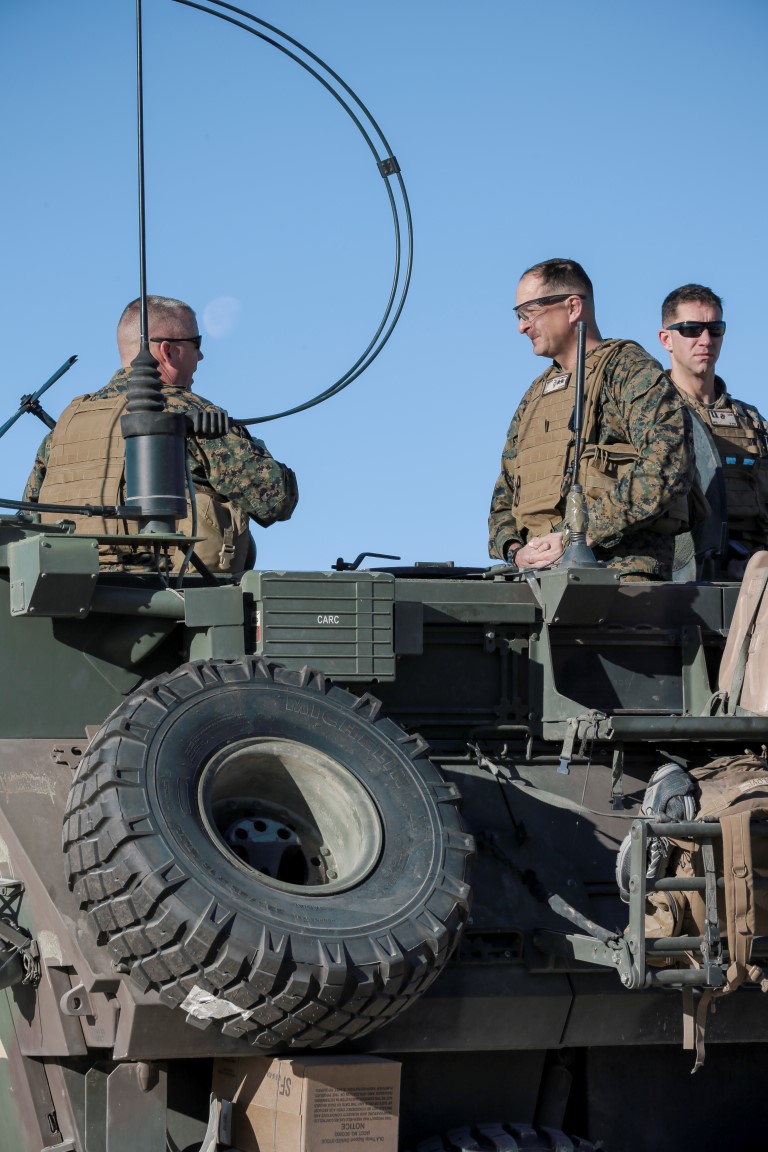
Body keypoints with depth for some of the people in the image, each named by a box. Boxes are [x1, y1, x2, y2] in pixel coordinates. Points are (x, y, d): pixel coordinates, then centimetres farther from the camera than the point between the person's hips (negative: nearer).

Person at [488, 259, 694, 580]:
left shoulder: (630, 370, 4)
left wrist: (580, 536, -13)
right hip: (539, 579, 6)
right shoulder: (534, 397, 27)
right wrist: (514, 550, 4)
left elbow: (667, 469, -12)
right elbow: (504, 497, 28)